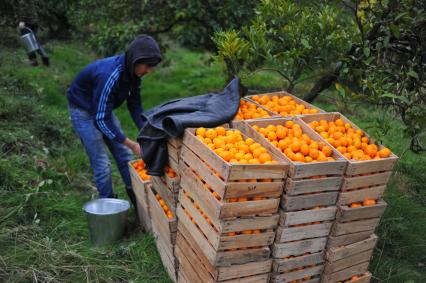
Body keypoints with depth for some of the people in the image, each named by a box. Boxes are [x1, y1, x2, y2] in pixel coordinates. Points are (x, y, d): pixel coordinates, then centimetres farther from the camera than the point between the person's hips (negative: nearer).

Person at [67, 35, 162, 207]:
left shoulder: (133, 72, -13)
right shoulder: (109, 75, -37)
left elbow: (135, 106, -2)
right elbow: (101, 119, -33)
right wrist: (132, 145, -30)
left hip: (103, 108, 7)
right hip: (83, 110, -7)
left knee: (124, 155, 7)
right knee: (101, 163, -7)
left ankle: (137, 199, 18)